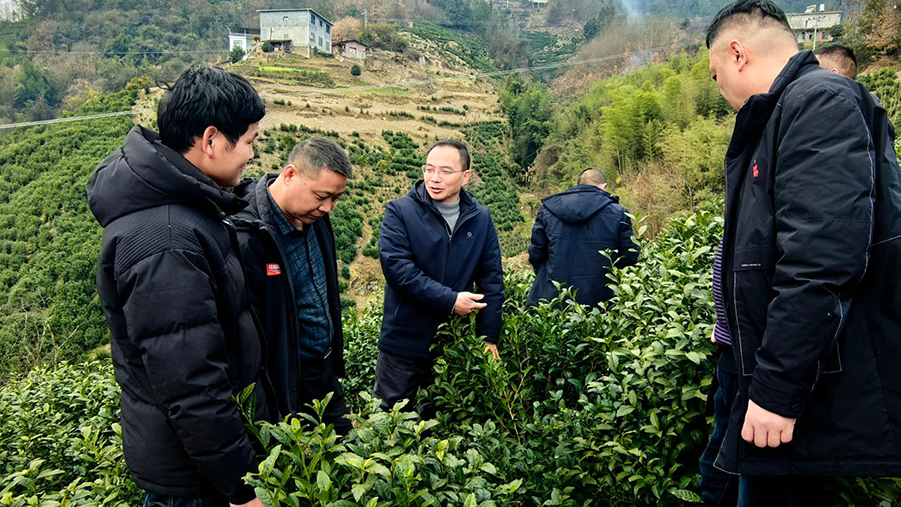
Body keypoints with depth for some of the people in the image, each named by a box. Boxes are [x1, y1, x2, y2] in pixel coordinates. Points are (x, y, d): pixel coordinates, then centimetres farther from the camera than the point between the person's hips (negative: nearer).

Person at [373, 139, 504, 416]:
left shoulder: (480, 219, 2)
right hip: (404, 342, -3)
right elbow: (396, 266, -21)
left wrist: (489, 336, -1)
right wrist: (450, 300, -23)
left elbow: (492, 279, 3)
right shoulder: (400, 211, -9)